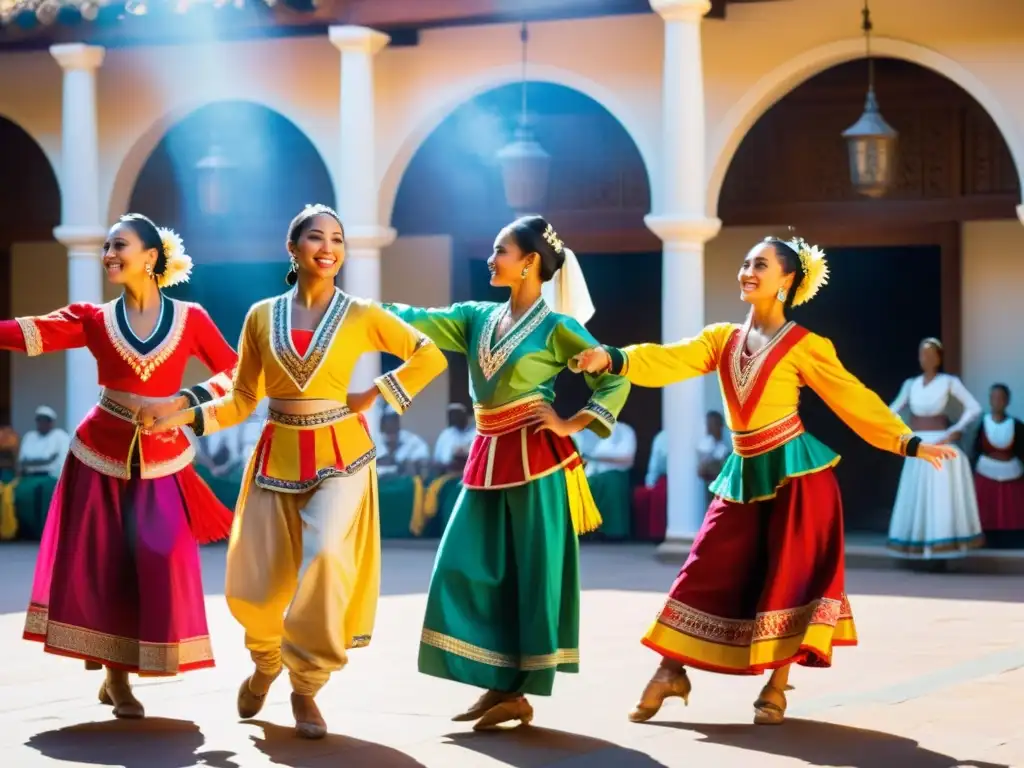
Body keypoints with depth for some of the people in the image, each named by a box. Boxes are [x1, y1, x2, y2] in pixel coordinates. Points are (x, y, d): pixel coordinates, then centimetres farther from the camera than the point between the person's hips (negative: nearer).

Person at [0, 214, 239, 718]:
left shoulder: (189, 319, -3)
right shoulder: (95, 320, 0)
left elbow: (237, 375, -3)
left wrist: (182, 401, -15)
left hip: (160, 463, -1)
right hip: (101, 455, 1)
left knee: (160, 571, -5)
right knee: (100, 568, 1)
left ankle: (120, 673, 14)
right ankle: (115, 677, 22)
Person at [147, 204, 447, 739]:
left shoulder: (361, 315, 1)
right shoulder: (261, 316, 5)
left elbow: (431, 355, 2)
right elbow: (241, 400, 7)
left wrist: (376, 395, -6)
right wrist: (187, 415, -7)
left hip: (339, 456, -2)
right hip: (278, 457, 2)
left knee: (327, 558, -26)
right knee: (255, 589, 0)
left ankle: (306, 686, -8)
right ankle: (265, 662, 37)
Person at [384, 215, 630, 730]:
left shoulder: (556, 327, -5)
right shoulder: (478, 318, 11)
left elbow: (615, 379, -3)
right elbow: (417, 322, 2)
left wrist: (572, 425, -9)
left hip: (533, 460, -7)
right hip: (489, 458, 7)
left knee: (532, 574, -2)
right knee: (468, 569, 3)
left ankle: (520, 692, 3)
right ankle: (498, 684, 10)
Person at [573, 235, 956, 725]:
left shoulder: (804, 346, -4)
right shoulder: (722, 339, 8)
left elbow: (854, 399, -4)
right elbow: (668, 362, -5)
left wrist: (907, 443, -10)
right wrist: (612, 359, -22)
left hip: (794, 472, -4)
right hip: (745, 473, 4)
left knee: (787, 575, -2)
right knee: (708, 570, 3)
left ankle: (777, 686, 8)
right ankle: (671, 673, 10)